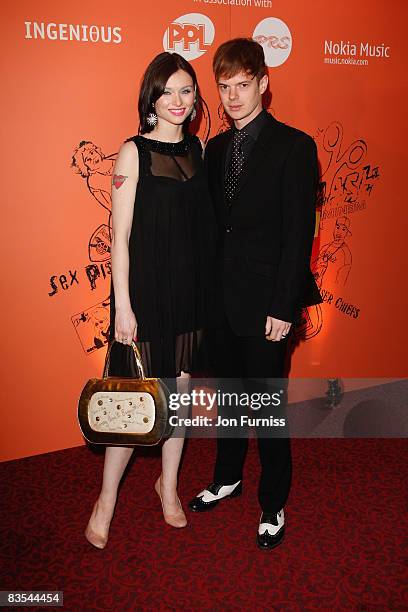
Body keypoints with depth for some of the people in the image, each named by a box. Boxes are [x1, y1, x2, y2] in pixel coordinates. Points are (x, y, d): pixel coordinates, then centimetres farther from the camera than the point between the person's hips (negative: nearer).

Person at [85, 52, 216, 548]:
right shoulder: (134, 152, -7)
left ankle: (168, 484, 35)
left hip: (191, 290, 5)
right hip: (146, 289, -5)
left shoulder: (200, 148, 8)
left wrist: (208, 288, 9)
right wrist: (122, 306, -12)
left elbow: (204, 221, 12)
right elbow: (120, 236, -9)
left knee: (179, 391, 14)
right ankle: (107, 499, 23)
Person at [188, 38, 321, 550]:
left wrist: (283, 307, -15)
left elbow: (299, 232, -12)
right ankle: (227, 478, 40)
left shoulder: (293, 146, -8)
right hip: (220, 296, 6)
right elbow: (214, 224, 11)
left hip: (263, 300, -5)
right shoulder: (215, 149, 10)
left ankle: (273, 503, 26)